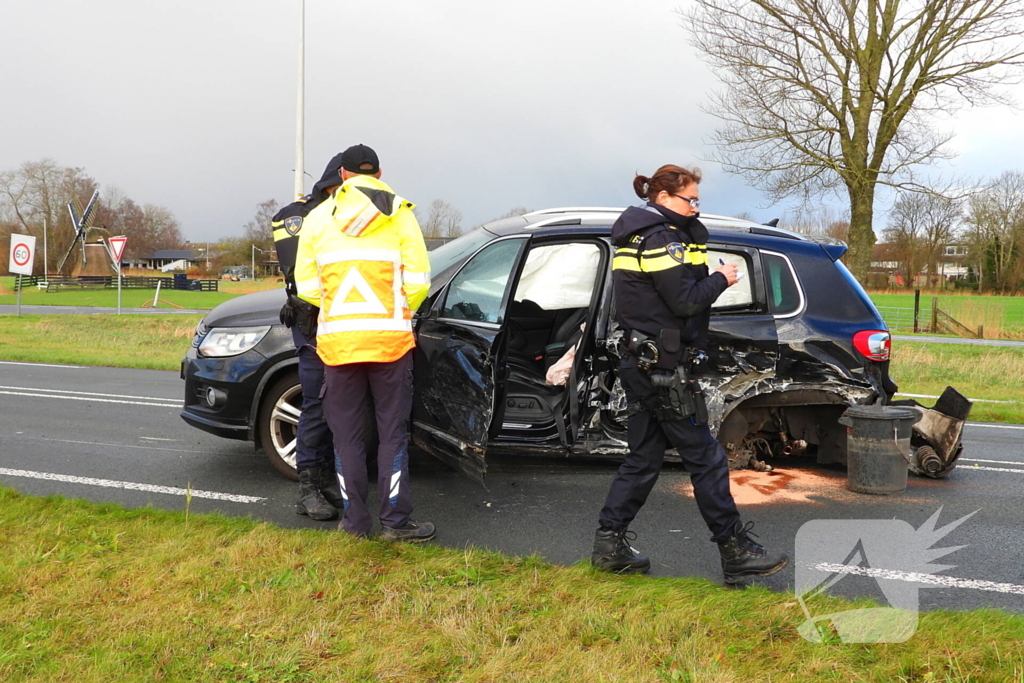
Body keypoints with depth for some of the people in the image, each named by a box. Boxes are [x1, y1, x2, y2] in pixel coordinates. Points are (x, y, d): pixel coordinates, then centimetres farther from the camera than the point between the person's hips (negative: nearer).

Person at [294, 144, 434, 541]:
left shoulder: (318, 217, 6)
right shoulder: (399, 214, 1)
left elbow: (307, 287, 4)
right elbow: (418, 282, -4)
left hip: (337, 341, 2)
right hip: (390, 339, -1)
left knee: (347, 434, 11)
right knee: (393, 432, 6)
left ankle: (355, 520, 16)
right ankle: (395, 520, 7)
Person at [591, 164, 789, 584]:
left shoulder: (637, 237, 19)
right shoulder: (660, 239, -13)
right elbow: (686, 301, -18)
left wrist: (691, 226, 8)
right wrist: (721, 279, -5)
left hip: (642, 365, 10)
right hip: (665, 369, -10)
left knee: (643, 458, 14)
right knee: (706, 460, -3)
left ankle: (610, 543, 16)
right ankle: (736, 553, 5)